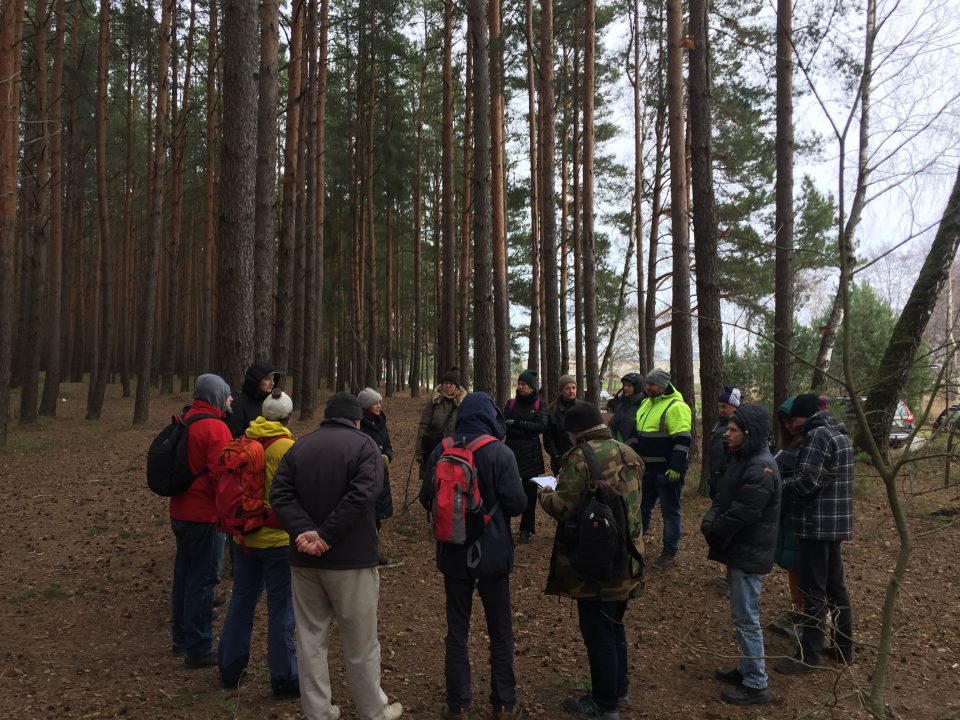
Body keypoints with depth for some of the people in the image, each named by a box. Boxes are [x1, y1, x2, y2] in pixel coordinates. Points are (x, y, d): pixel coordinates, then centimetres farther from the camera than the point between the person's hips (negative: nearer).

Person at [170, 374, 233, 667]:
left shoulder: (185, 421, 10)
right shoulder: (215, 428, -17)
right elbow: (221, 475, -21)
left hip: (180, 511, 9)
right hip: (204, 514, -9)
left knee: (184, 572, 19)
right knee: (202, 579, -1)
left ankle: (181, 637, 32)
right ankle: (198, 649, 6)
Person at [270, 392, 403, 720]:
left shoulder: (299, 446, 8)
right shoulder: (364, 445, -6)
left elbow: (280, 494, -4)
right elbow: (362, 494, -22)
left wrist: (304, 531, -16)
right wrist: (326, 537, -20)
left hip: (304, 559, 4)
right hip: (350, 558, -4)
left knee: (311, 638, 13)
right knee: (360, 642, 8)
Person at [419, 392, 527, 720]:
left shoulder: (441, 452, -4)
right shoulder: (501, 453, -14)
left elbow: (426, 498, 0)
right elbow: (516, 503, -17)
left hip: (453, 552, 2)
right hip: (493, 552, -2)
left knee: (457, 628, 13)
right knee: (500, 629, 13)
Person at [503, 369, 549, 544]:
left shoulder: (539, 405, 2)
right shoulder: (511, 403, 6)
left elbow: (542, 426, -11)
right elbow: (504, 425, -2)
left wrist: (517, 423, -15)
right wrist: (527, 431, -16)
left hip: (531, 454, -1)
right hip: (512, 451, 1)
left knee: (530, 492, 2)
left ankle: (526, 530, 11)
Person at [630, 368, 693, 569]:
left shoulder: (676, 407, -16)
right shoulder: (646, 403, 12)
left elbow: (682, 440, -21)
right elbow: (638, 433, 22)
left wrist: (676, 468, -24)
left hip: (667, 471, -8)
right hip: (647, 468, 8)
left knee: (670, 511, 4)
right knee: (642, 506, 17)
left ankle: (670, 553, 14)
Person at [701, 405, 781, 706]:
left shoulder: (760, 468, -23)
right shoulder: (742, 460, 9)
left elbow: (741, 515, -25)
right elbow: (722, 498, 10)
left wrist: (714, 534, -10)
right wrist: (709, 522, -8)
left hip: (749, 555, -10)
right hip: (740, 551, 10)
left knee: (746, 619, 0)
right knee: (742, 615, 20)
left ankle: (756, 685, 11)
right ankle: (747, 669, 33)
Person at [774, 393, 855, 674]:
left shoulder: (818, 435, -18)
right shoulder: (839, 434, 13)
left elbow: (806, 482, -23)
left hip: (818, 523, -10)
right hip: (835, 521, 10)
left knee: (814, 590, -2)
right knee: (835, 586, 18)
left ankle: (808, 655, 6)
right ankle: (844, 646, 28)